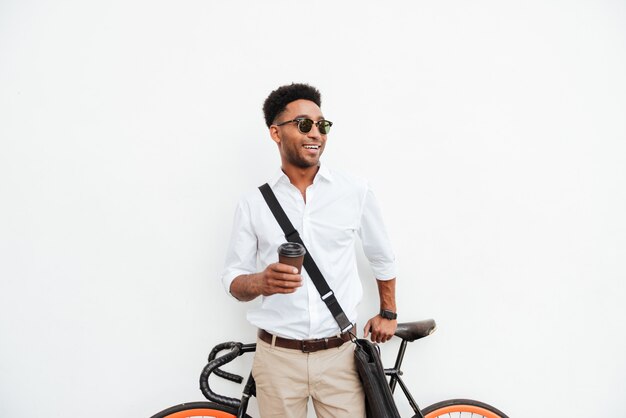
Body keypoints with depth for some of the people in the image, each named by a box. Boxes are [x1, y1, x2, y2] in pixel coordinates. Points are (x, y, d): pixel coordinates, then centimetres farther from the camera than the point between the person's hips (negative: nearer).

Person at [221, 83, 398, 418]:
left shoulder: (356, 192, -1)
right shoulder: (253, 203, -1)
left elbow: (383, 258, 13)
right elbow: (233, 280, 1)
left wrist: (388, 313, 19)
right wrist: (260, 282, -20)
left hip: (339, 355, 0)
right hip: (278, 356, 0)